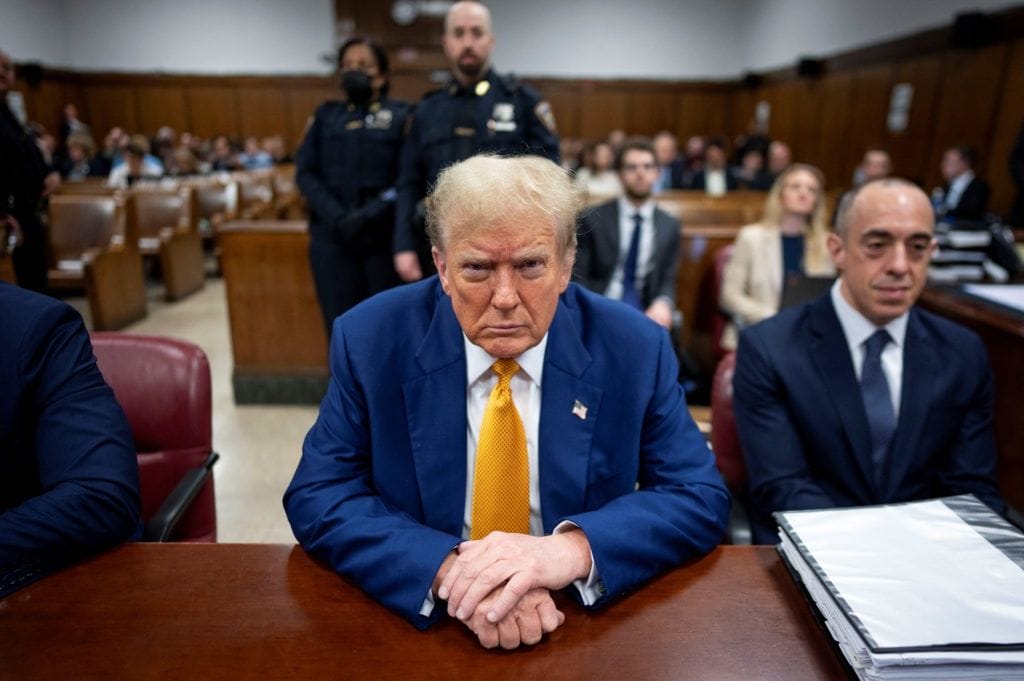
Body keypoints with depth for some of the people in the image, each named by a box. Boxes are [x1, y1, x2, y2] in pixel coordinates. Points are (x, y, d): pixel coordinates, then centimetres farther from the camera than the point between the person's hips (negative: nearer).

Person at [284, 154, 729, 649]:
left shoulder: (634, 349, -10)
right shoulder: (370, 340, -11)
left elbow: (701, 498, -9)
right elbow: (317, 498, -10)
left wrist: (575, 548, -27)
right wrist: (449, 568, -27)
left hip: (584, 621, 1)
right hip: (413, 620, 0)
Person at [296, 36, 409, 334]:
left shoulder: (401, 115, 6)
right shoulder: (325, 116, 15)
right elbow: (305, 172, 6)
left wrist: (371, 214, -18)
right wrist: (337, 217, -10)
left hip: (384, 236, -2)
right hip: (332, 236, 3)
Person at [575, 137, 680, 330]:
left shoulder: (670, 226, 10)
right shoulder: (594, 219, 2)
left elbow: (668, 280, 8)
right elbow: (579, 276, 1)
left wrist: (663, 303, -14)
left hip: (646, 315, 3)